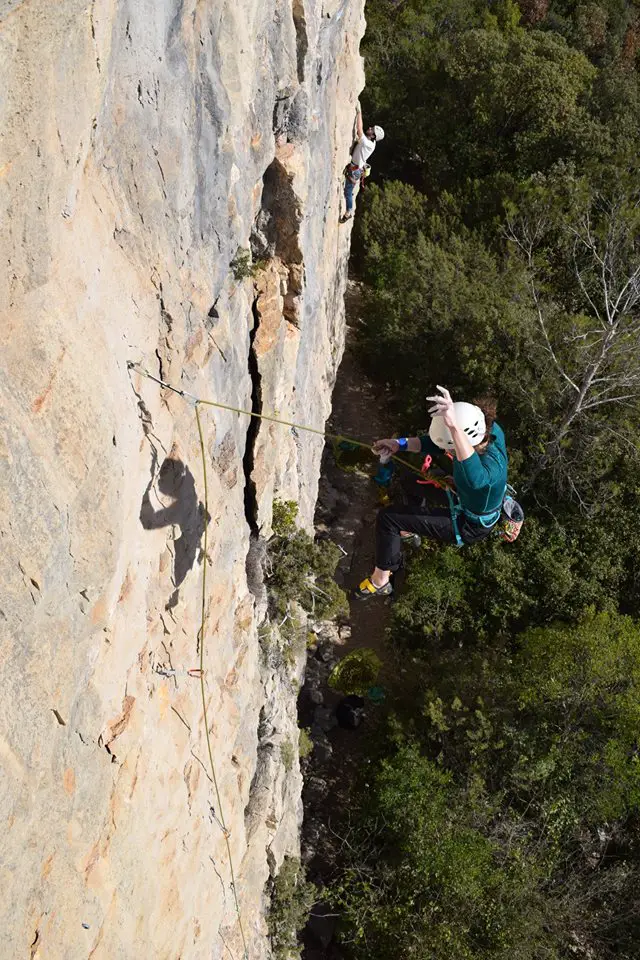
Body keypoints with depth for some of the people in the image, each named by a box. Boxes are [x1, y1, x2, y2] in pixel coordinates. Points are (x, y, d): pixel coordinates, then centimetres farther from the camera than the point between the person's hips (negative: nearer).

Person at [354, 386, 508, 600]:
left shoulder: (492, 464, -44)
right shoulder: (487, 429, -21)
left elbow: (475, 477, -71)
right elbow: (435, 443, -6)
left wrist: (455, 427, -78)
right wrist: (399, 444, -16)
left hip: (469, 526, -8)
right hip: (463, 498, 8)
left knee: (387, 517, -7)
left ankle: (380, 582, 14)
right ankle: (409, 530, 51)